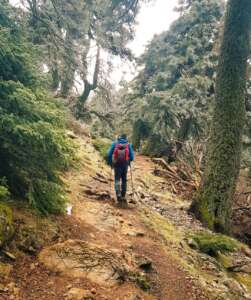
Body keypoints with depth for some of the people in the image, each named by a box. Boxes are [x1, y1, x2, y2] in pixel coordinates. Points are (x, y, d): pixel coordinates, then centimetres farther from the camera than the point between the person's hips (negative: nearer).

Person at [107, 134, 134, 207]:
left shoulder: (115, 143, 5)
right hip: (125, 164, 1)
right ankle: (123, 196, 17)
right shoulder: (128, 145, 5)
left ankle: (118, 195, -19)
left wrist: (110, 163, 14)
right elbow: (132, 156, 0)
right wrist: (129, 161, 21)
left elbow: (109, 154, 0)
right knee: (124, 180, 14)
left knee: (117, 180, 1)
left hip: (117, 164, -1)